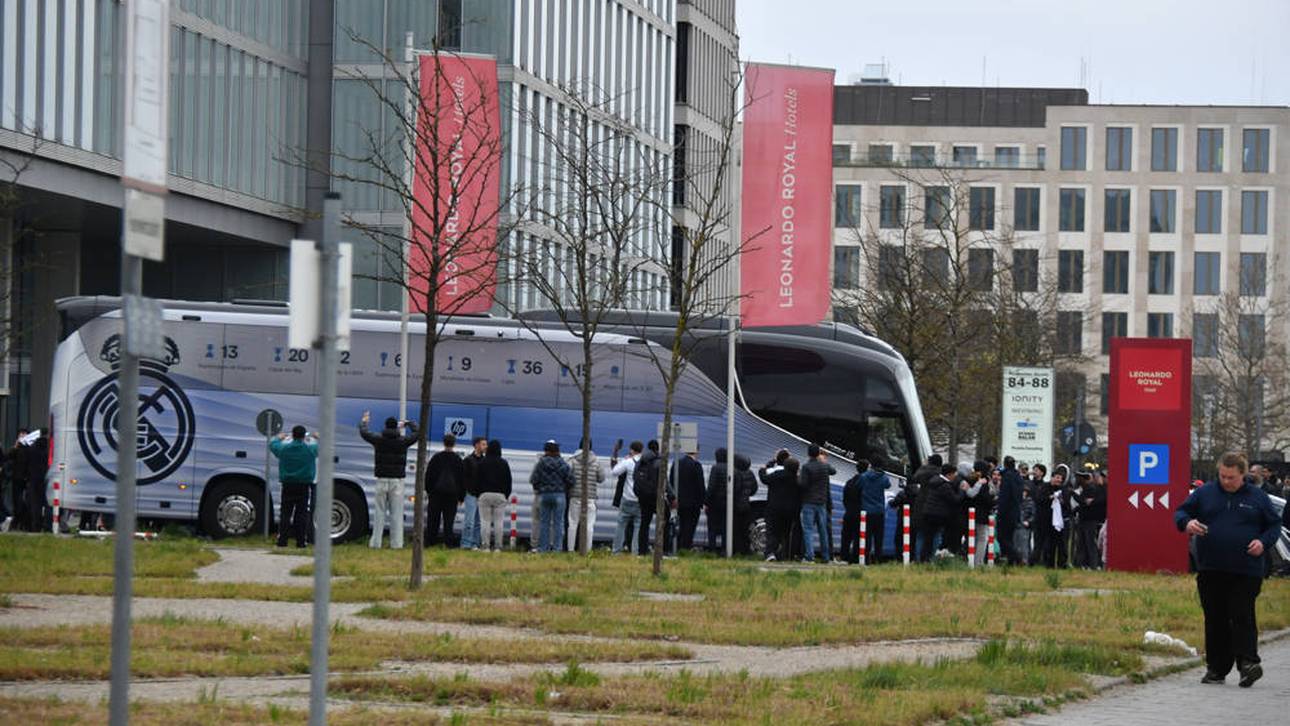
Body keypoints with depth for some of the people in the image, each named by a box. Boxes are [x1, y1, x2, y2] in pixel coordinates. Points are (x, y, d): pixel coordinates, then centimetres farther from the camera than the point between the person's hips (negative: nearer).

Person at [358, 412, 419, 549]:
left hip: (381, 481, 1)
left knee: (380, 513, 5)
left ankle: (375, 542, 4)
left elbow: (363, 432, 14)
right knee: (396, 514, 2)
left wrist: (364, 421, 34)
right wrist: (407, 424, 32)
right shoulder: (402, 441, -1)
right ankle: (396, 543, -1)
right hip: (397, 481, -1)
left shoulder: (378, 440, -1)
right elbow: (417, 433, 16)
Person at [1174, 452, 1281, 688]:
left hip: (1245, 571, -2)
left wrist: (1263, 542, -8)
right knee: (1215, 620, 6)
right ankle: (1216, 668, 12)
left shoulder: (1257, 497, 6)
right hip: (1211, 571, 2)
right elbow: (1181, 512, 13)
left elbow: (1274, 525, 12)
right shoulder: (1205, 493, 8)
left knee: (1242, 617, -11)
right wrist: (1187, 523, -11)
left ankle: (1248, 663, -17)